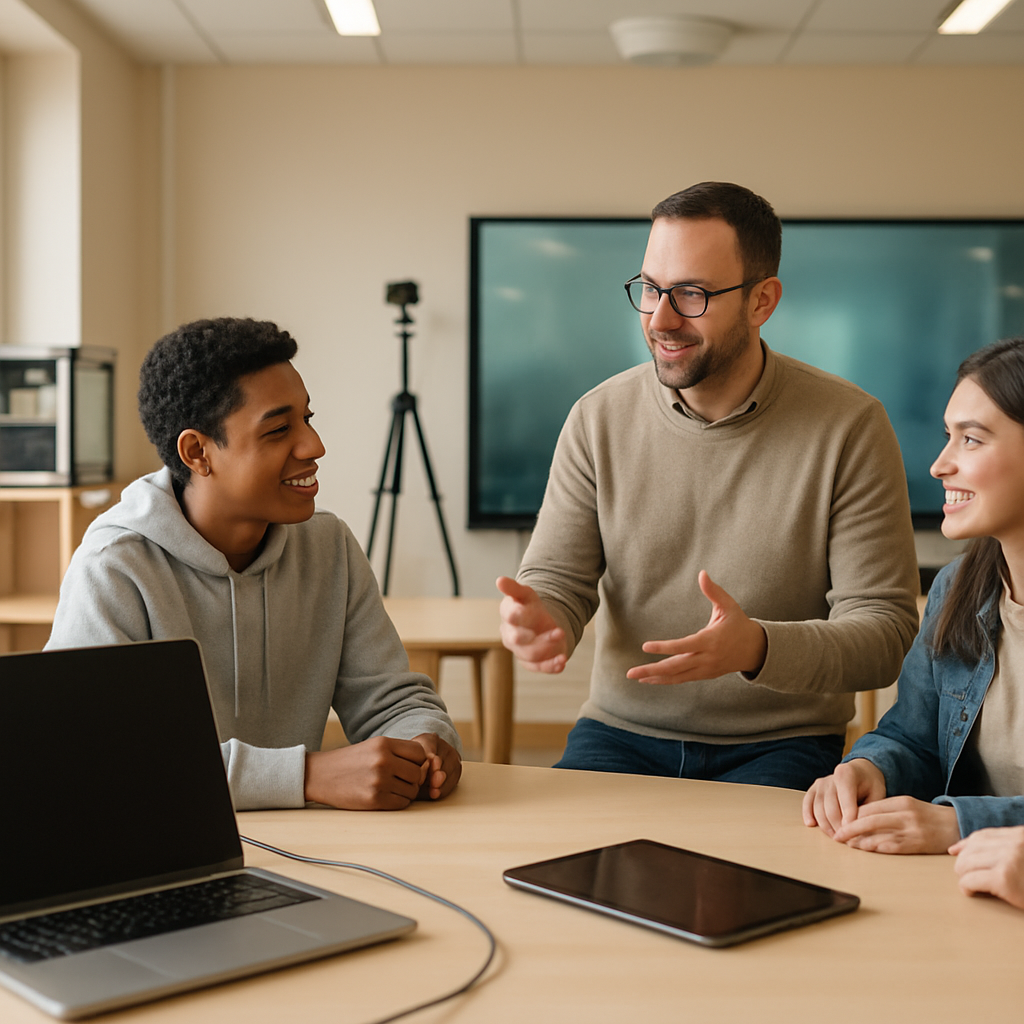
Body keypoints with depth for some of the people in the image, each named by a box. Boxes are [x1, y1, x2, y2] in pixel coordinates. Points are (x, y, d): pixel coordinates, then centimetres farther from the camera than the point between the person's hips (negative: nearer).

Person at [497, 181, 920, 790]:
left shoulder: (850, 427, -10)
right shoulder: (600, 419, 0)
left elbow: (886, 632, -11)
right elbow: (557, 578, 2)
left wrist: (758, 648, -31)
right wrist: (536, 620, -23)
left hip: (781, 742, -2)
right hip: (622, 732, 3)